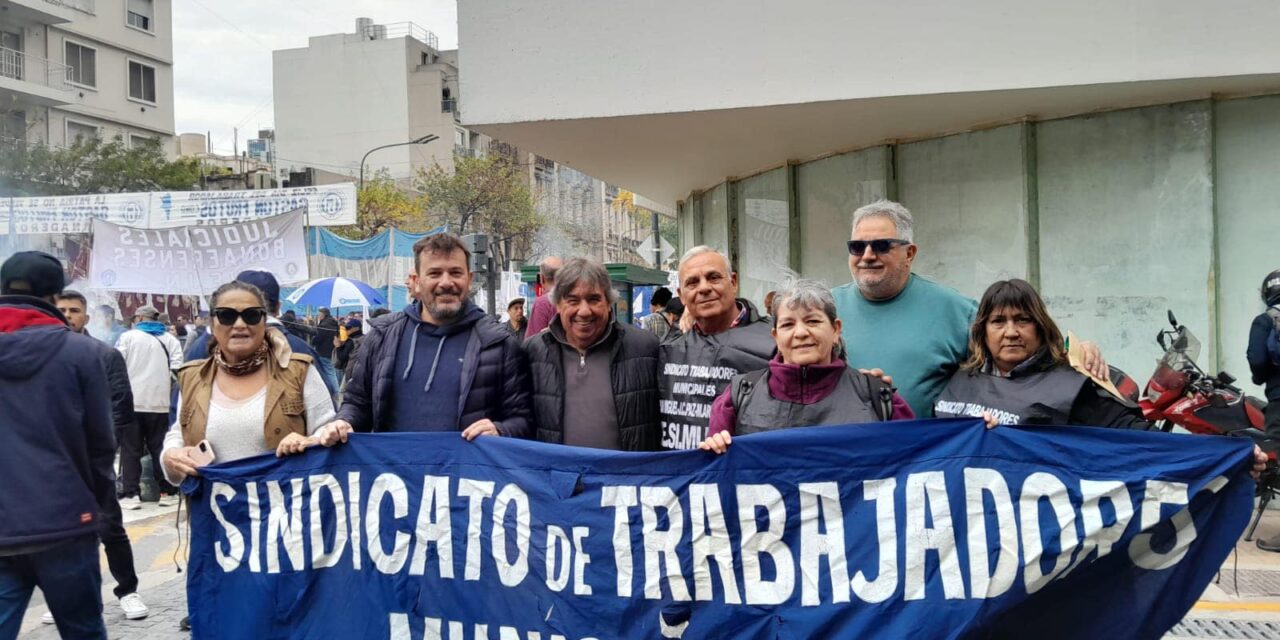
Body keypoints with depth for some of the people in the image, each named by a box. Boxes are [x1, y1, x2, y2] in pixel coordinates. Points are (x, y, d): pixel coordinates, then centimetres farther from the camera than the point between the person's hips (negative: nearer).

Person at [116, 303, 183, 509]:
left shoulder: (128, 336, 2)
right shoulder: (170, 339, 8)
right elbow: (176, 369, -1)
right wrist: (167, 389, 10)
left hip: (131, 401, -2)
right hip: (160, 403, 2)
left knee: (130, 449, 4)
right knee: (160, 447, 9)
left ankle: (131, 494, 1)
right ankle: (167, 492, 11)